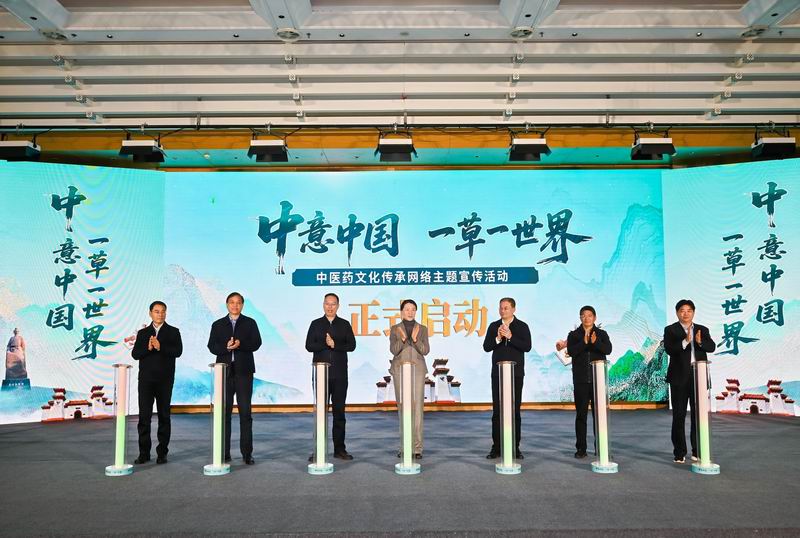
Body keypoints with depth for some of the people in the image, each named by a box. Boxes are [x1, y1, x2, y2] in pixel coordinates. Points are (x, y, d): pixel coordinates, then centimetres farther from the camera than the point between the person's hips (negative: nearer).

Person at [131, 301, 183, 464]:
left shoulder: (173, 332, 6)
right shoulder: (142, 333, 12)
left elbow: (178, 351, -8)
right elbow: (135, 354, 2)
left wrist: (160, 347, -21)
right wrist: (148, 348, -16)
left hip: (165, 380, -1)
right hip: (146, 379, 1)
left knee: (164, 415, 3)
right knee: (144, 415, -1)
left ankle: (162, 452, 10)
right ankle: (144, 453, 6)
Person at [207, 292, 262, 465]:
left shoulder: (250, 323, 9)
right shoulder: (218, 325, 13)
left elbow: (256, 343, -1)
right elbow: (212, 346, 3)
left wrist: (240, 344, -18)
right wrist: (226, 347, -16)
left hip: (243, 372, -1)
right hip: (224, 372, 1)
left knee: (245, 412, -3)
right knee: (224, 412, 3)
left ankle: (247, 453, 0)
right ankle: (224, 453, 9)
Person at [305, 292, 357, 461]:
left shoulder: (345, 324, 10)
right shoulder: (316, 324, 8)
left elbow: (352, 345, -1)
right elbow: (309, 346, -2)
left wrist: (335, 345, -13)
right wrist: (326, 344, -14)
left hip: (339, 374, 1)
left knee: (339, 411, 4)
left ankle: (339, 449, 10)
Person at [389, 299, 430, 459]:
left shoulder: (422, 329, 8)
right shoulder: (395, 329, 6)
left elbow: (425, 350, -2)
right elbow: (394, 350, -4)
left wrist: (415, 339, -18)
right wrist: (403, 339, -21)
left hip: (417, 370, 0)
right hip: (400, 370, 0)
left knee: (417, 407, -8)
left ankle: (417, 447, -5)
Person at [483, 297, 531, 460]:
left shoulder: (522, 326, 2)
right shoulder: (494, 326, 9)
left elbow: (527, 347, -9)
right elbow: (486, 347, 2)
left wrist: (510, 337, -17)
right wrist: (497, 338, -14)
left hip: (516, 373, -1)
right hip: (498, 372, 2)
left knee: (515, 411, 2)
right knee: (497, 411, 1)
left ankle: (515, 447, 9)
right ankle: (496, 447, 5)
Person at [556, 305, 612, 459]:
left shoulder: (602, 334, 7)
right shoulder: (574, 335, 7)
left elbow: (608, 349, -9)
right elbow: (571, 351, -9)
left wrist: (595, 342, -26)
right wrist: (584, 342, -21)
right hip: (580, 380, 0)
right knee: (581, 414, 3)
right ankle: (581, 448, 8)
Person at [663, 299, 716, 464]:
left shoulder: (703, 330, 12)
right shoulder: (670, 330, 3)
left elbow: (712, 347, -4)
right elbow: (669, 349, -12)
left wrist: (700, 341, -24)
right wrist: (685, 341, -26)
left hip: (699, 377, 3)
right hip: (679, 377, -2)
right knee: (679, 415, 2)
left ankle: (698, 451, 16)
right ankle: (679, 452, 8)